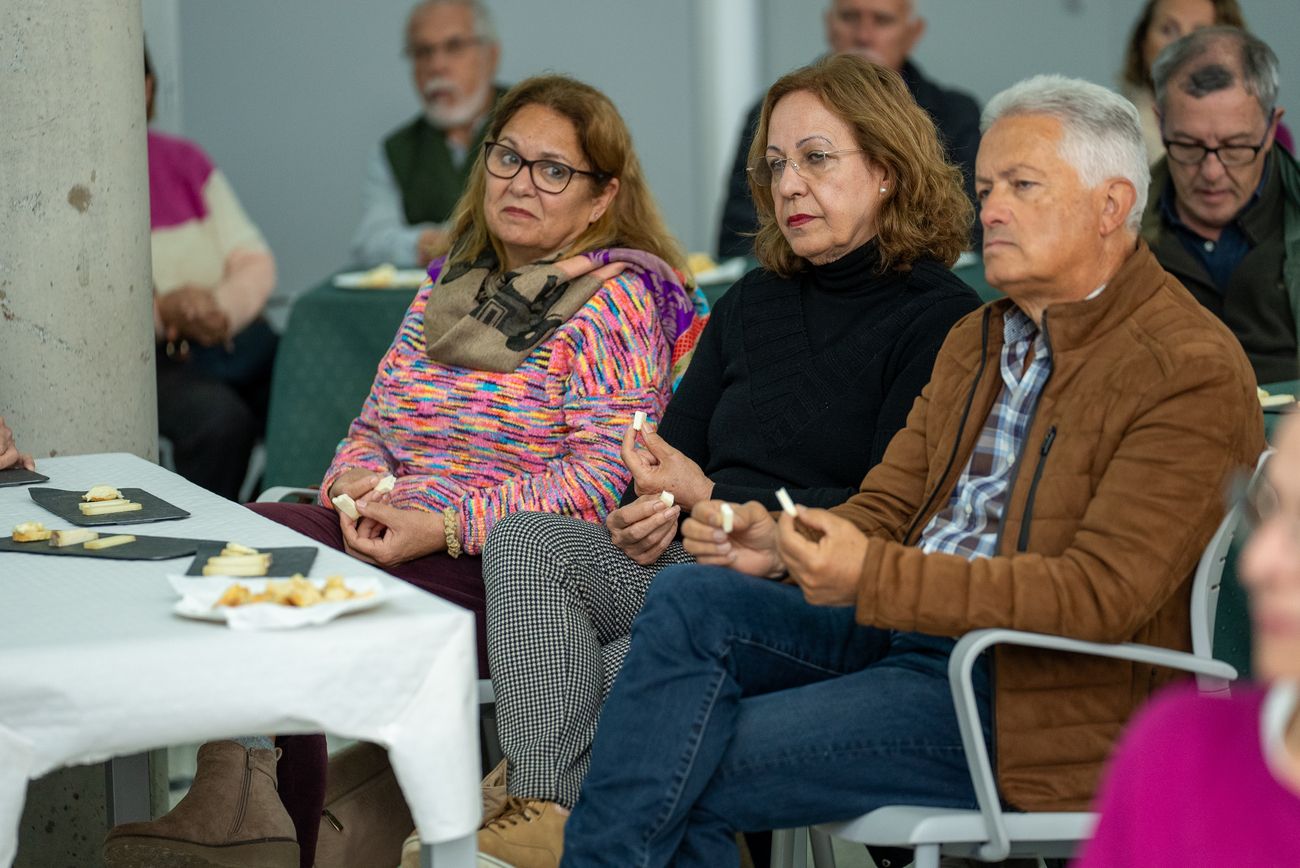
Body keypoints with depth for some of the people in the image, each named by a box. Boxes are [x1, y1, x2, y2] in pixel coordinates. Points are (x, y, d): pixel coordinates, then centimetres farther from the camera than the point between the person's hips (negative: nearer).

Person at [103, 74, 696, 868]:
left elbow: (604, 475, -13)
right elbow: (375, 423, 22)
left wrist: (443, 526, -20)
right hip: (386, 533, 7)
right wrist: (358, 478, -3)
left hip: (510, 572, -7)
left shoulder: (615, 299, -2)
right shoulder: (452, 285, 21)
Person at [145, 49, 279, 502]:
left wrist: (219, 307, -13)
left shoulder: (185, 161, 15)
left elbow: (256, 262, 10)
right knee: (220, 418, -33)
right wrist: (162, 314, -24)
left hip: (232, 341, 5)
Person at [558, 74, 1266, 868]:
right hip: (904, 623, 8)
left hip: (1029, 697, -8)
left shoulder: (1193, 371, -13)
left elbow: (1103, 594, -21)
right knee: (689, 599, -15)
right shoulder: (977, 340, 16)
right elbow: (887, 508, 17)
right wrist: (779, 546, -7)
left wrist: (875, 578, -28)